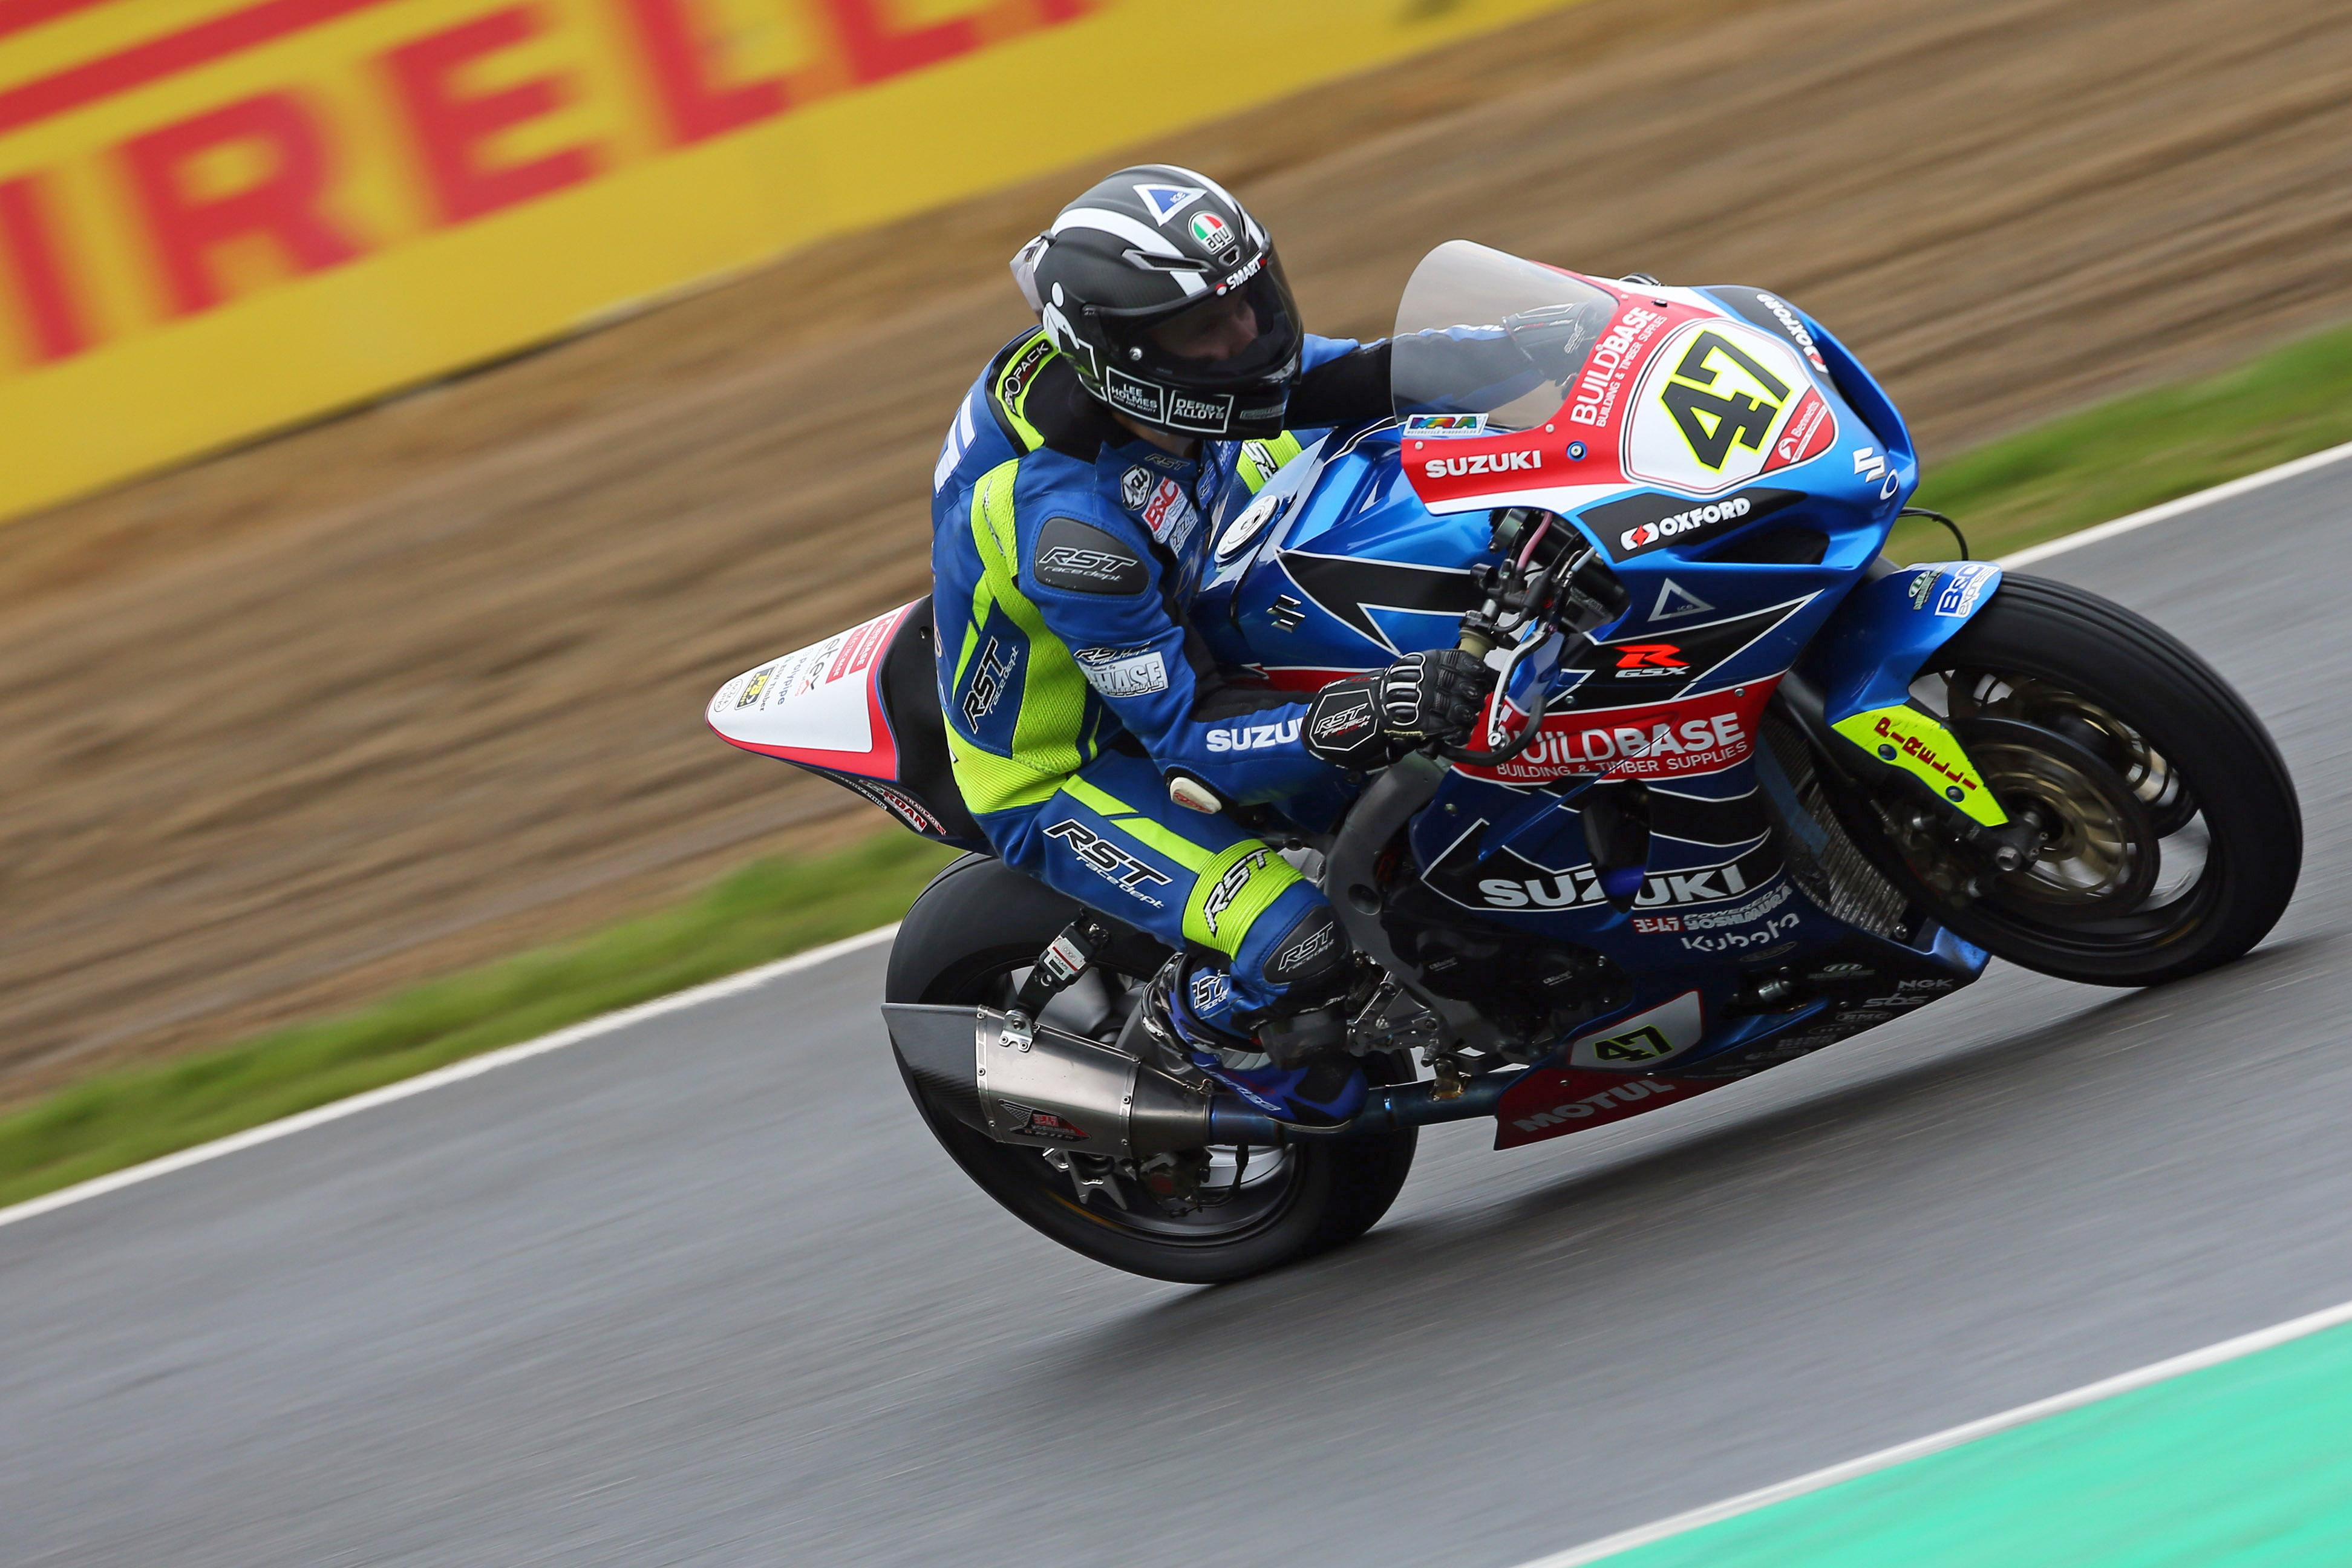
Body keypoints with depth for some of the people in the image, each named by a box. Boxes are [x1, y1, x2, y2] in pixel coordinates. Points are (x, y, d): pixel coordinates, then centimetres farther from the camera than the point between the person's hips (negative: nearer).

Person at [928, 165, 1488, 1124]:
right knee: (1301, 952, -27)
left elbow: (1311, 379, 3)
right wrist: (1361, 719, -50)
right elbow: (1190, 737, -34)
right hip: (1069, 778, -9)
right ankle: (1195, 1020, 5)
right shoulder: (1067, 521, -38)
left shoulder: (1139, 366, -16)